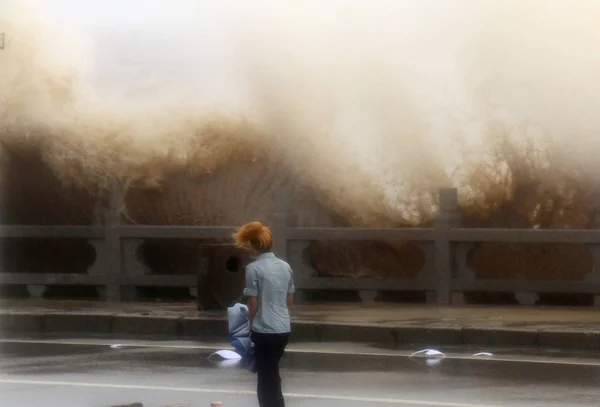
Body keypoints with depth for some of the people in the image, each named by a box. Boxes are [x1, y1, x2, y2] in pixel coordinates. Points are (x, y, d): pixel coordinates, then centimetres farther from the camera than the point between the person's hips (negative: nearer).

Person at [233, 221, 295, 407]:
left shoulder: (254, 268, -12)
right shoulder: (285, 266, 7)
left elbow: (253, 303, -11)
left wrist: (251, 325, 5)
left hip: (265, 330, -7)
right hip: (284, 329, 7)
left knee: (268, 378, 0)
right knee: (270, 374, 21)